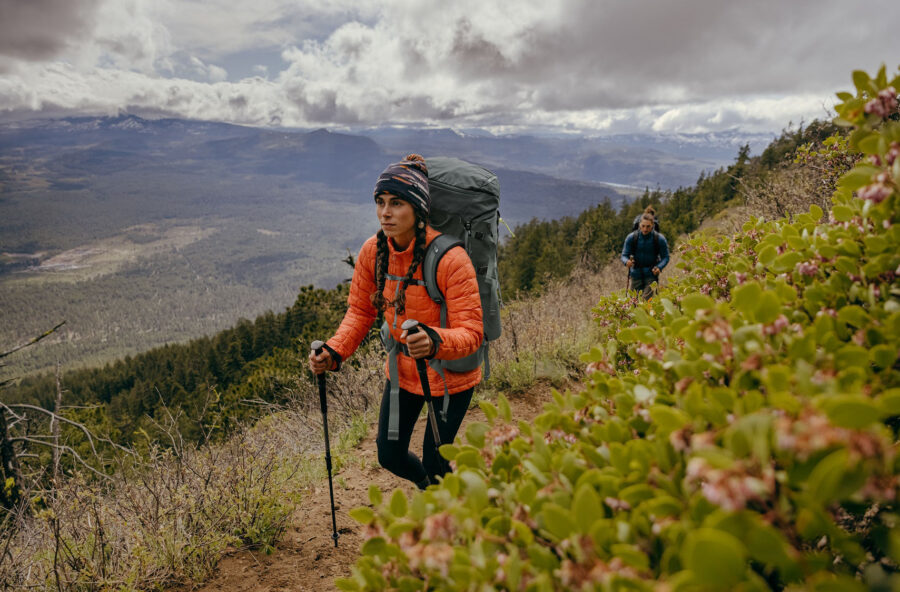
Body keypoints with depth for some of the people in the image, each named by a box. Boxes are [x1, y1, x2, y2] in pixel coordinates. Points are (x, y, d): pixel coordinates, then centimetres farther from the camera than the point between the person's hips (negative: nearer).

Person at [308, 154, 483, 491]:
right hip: (402, 370, 5)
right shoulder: (372, 251, -12)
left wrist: (434, 341, -49)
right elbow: (360, 310, 0)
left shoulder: (450, 259, -29)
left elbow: (471, 332, -29)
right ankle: (430, 488, 51)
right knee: (390, 456, 15)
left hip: (450, 376, -5)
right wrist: (334, 352, -16)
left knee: (434, 462, 4)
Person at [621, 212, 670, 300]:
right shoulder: (631, 238, -6)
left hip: (651, 274, -2)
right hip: (636, 274, 2)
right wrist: (627, 262, -25)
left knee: (647, 299, -15)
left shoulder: (659, 239, -7)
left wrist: (659, 267, -21)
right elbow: (624, 255, -1)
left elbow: (665, 257, 0)